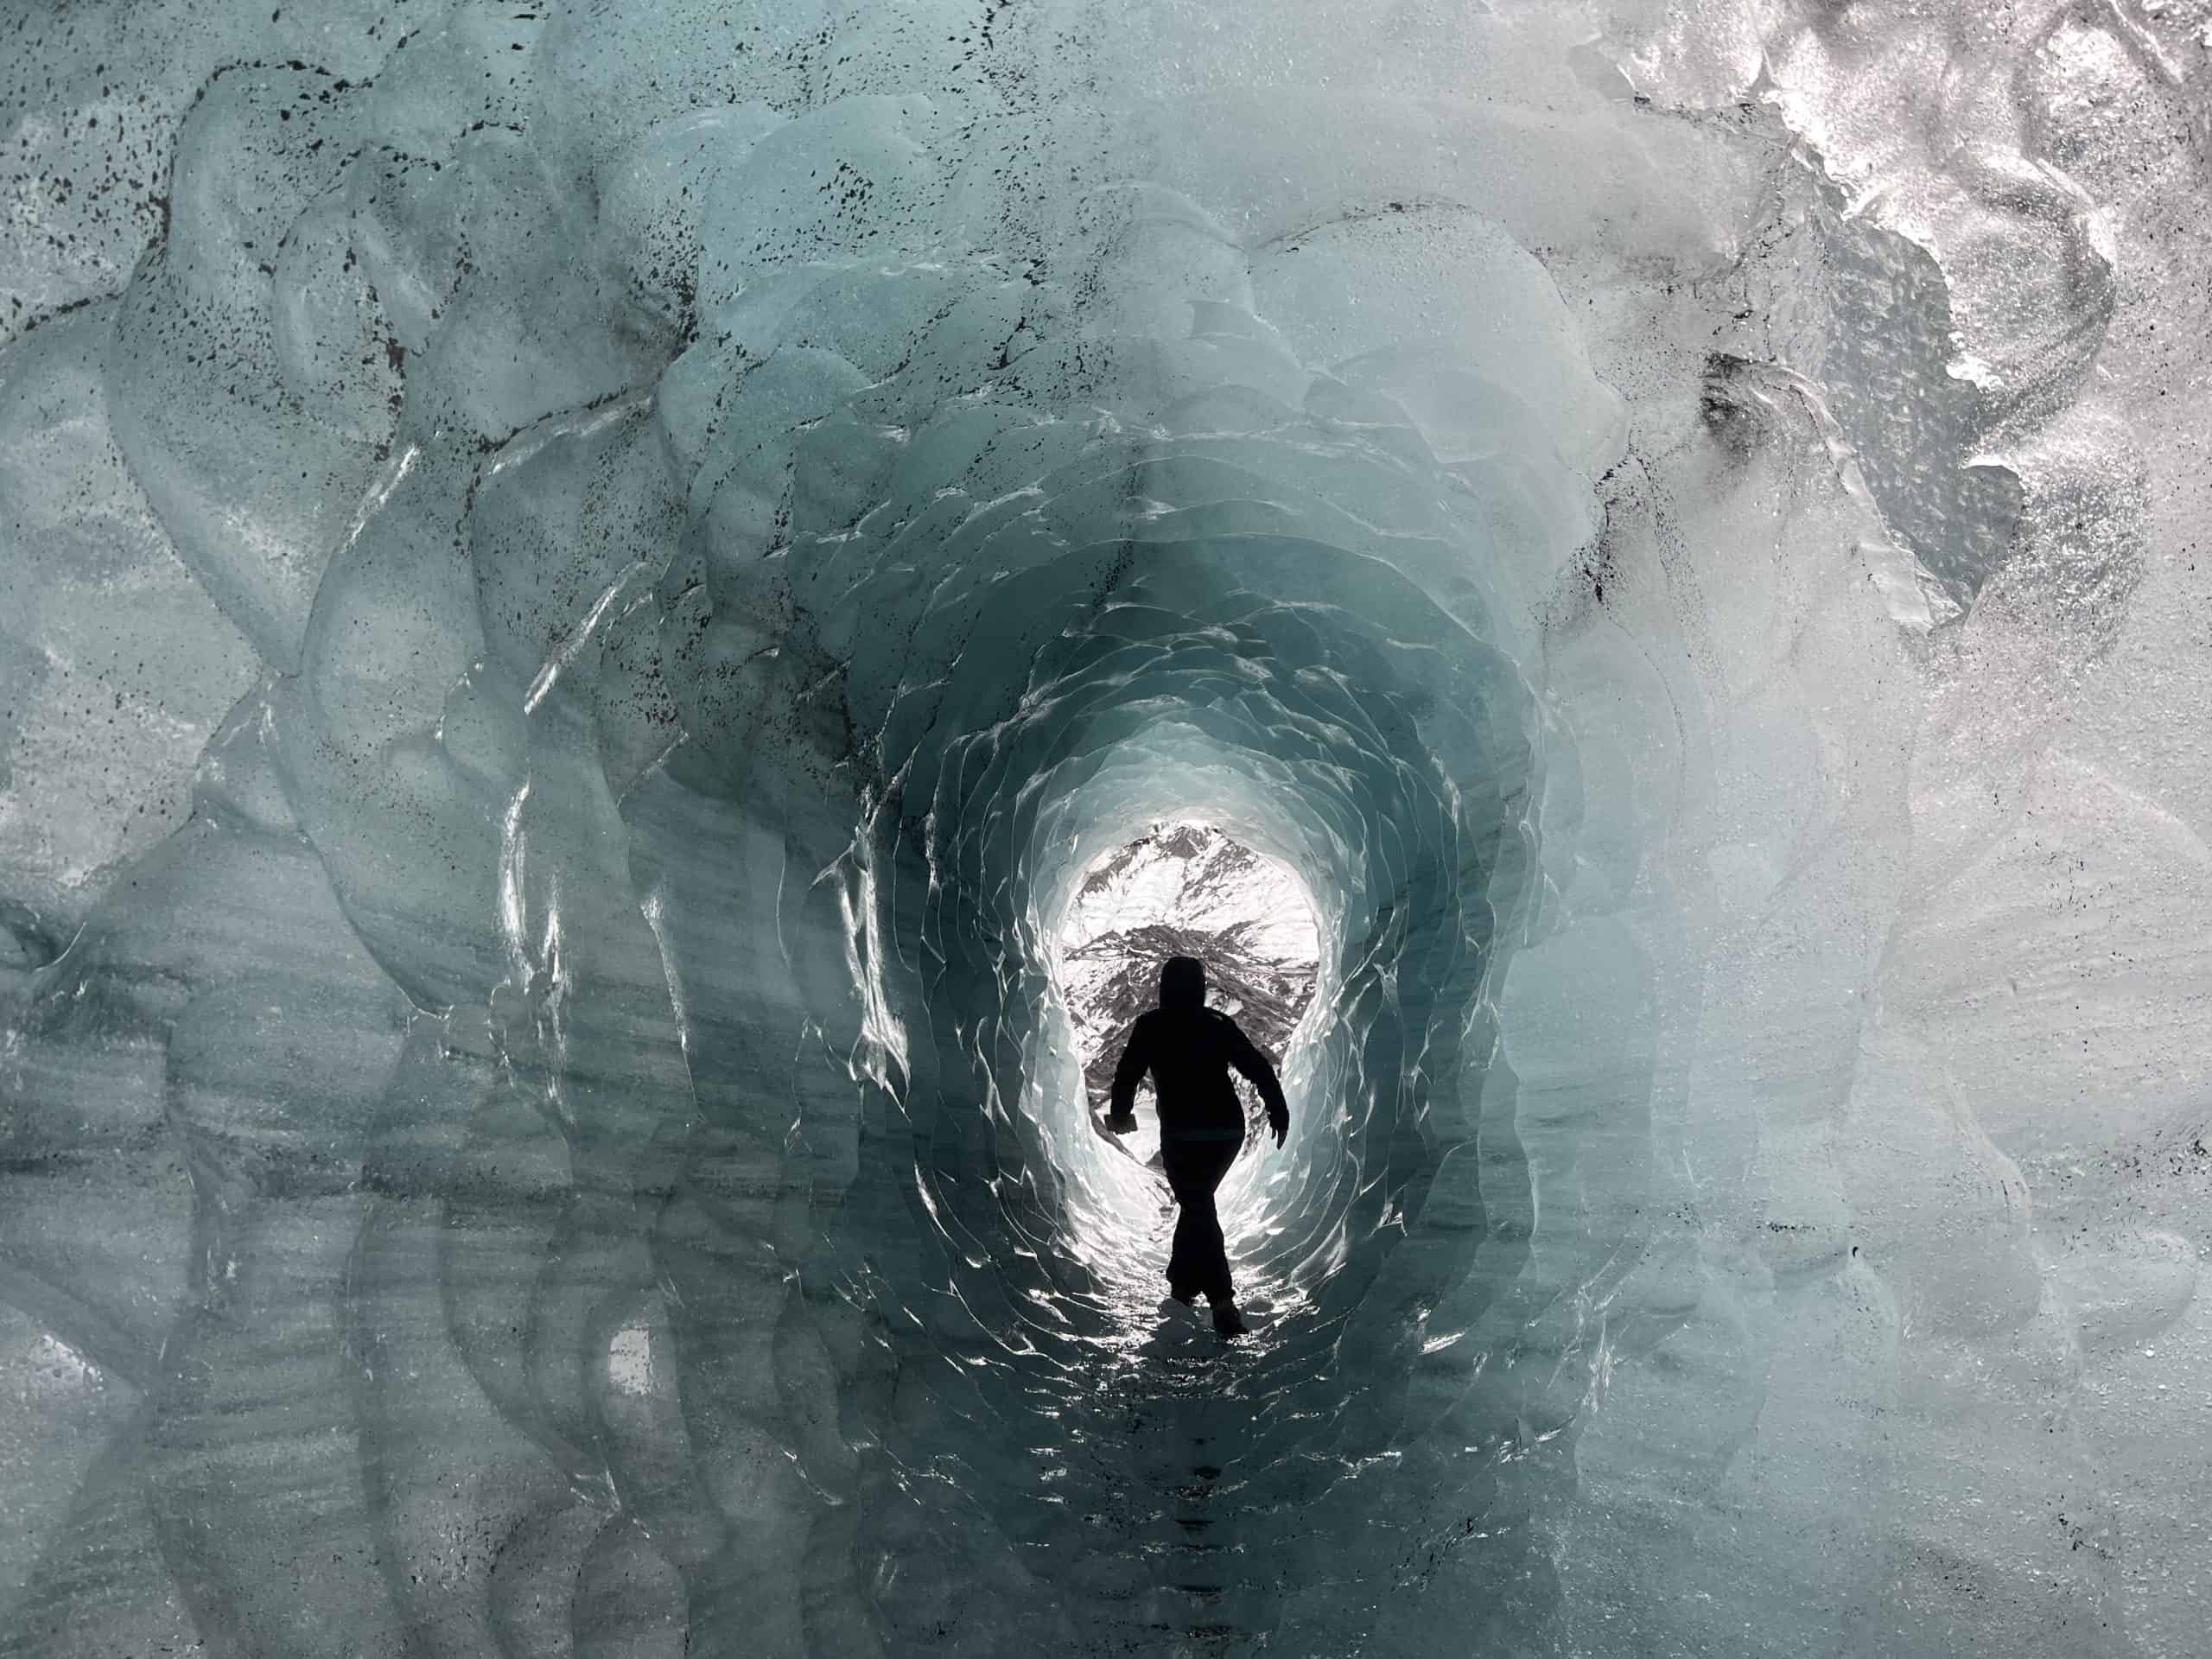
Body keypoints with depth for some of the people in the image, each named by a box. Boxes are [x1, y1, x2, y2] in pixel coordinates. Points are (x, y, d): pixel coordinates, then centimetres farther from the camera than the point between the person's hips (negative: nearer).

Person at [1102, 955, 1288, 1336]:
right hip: (1228, 1131, 4)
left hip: (1182, 1133, -4)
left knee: (1197, 1209, -3)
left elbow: (1128, 1073, 0)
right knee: (1197, 1204, 23)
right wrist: (1279, 1113, 4)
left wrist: (1120, 1115, 16)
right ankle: (1182, 1280, 32)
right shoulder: (1219, 1024, 5)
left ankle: (1223, 1303, -15)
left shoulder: (1151, 1026, -2)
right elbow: (1259, 1068, 0)